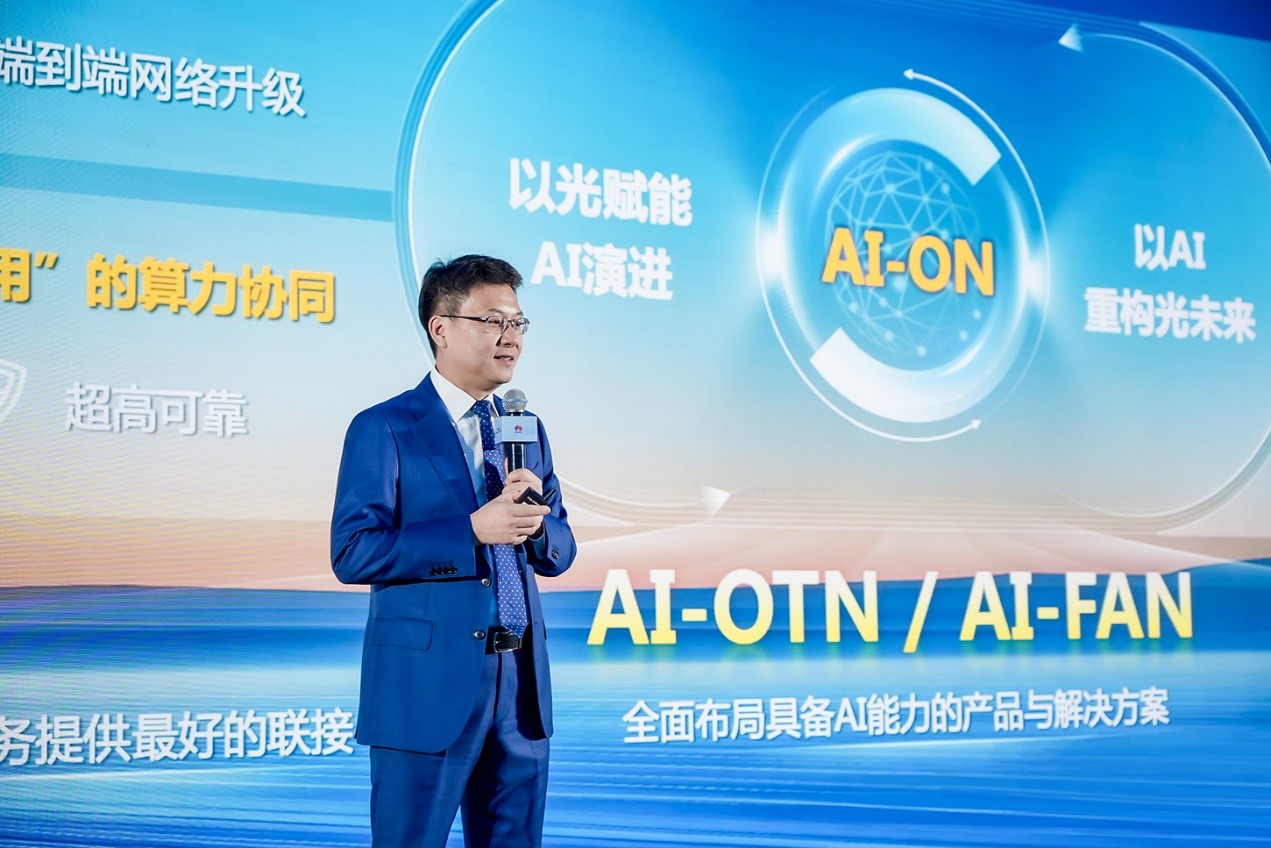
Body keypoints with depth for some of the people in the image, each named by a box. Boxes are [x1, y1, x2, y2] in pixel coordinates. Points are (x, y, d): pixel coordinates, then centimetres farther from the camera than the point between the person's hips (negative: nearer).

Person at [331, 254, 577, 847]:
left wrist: (534, 520, -10)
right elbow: (352, 553, -14)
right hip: (427, 682, -5)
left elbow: (559, 553, 13)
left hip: (521, 682, 6)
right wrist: (474, 531, -20)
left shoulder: (525, 429, 13)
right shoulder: (384, 429, -5)